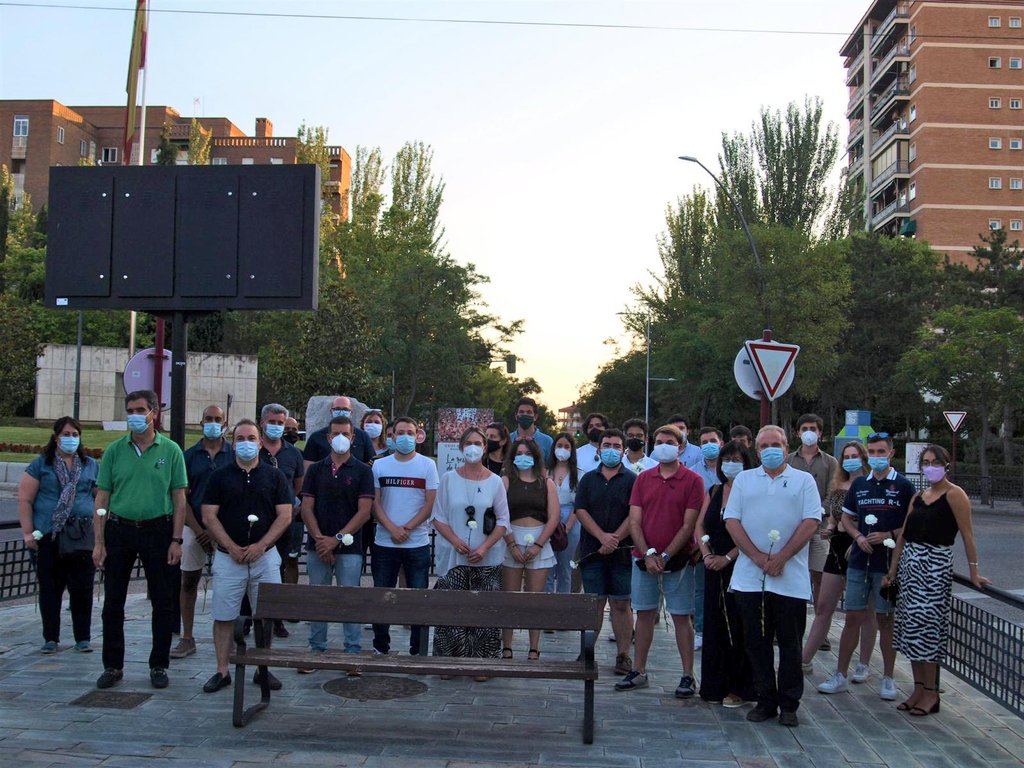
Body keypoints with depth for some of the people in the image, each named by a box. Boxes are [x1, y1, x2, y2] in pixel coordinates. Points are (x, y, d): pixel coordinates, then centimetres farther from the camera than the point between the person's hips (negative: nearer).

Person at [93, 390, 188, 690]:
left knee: (163, 603, 4)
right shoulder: (114, 450, 4)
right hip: (119, 530, 1)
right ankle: (113, 666, 18)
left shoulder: (171, 450, 0)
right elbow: (102, 498, 4)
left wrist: (176, 540, -6)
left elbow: (179, 499, 1)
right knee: (113, 601, 6)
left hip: (158, 531, -1)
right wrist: (99, 542, -2)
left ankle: (159, 666, 16)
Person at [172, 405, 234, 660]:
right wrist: (198, 530, -6)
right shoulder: (189, 455, 6)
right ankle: (187, 639, 14)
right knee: (188, 582, 5)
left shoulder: (234, 455, 2)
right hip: (194, 527, 2)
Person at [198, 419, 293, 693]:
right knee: (223, 616, 2)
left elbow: (285, 516, 0)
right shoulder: (219, 476, 5)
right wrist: (232, 547, -9)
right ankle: (222, 671, 11)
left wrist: (260, 546, -10)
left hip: (265, 555, 0)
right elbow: (209, 516, 0)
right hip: (228, 556, 0)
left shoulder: (274, 476, 5)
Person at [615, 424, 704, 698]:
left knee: (682, 617, 0)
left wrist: (665, 556, -13)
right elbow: (634, 521, 3)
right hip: (644, 559, 4)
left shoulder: (692, 480, -3)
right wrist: (648, 554, -9)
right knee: (644, 614, 10)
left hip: (677, 560, -3)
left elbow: (688, 525, -8)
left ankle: (687, 676, 7)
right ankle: (638, 672, 18)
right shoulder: (643, 479, 8)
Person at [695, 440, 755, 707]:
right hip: (714, 568, 6)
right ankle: (715, 686, 18)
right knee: (714, 626, 9)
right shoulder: (714, 492, 12)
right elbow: (700, 526, 10)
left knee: (737, 627, -1)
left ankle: (738, 688, 9)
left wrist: (727, 558, -16)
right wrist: (706, 554, -4)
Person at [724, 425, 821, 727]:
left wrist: (781, 558, -13)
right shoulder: (743, 480, 11)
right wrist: (758, 558, -9)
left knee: (790, 643, 4)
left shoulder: (803, 480, 7)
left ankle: (789, 704, 14)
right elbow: (732, 521, 2)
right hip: (750, 576, 2)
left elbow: (810, 522, -3)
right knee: (756, 642, 6)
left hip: (791, 577, -2)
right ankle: (765, 701, 17)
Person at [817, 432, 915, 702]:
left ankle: (888, 679, 16)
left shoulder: (903, 486, -2)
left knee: (886, 619, 5)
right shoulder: (859, 484, 10)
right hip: (859, 561, 3)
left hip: (888, 563, -3)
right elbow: (846, 517, 18)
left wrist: (889, 535, -15)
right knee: (853, 617, 6)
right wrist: (859, 536, -1)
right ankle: (840, 675, 12)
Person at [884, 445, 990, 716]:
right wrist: (892, 570, 14)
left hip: (935, 565, -7)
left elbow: (967, 535, -11)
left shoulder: (954, 494, -6)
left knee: (926, 624, -7)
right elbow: (903, 536, 14)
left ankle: (931, 694, 1)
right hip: (910, 564, 7)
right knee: (911, 626, 8)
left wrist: (974, 571, -16)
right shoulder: (918, 497, 14)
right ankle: (918, 689, 16)